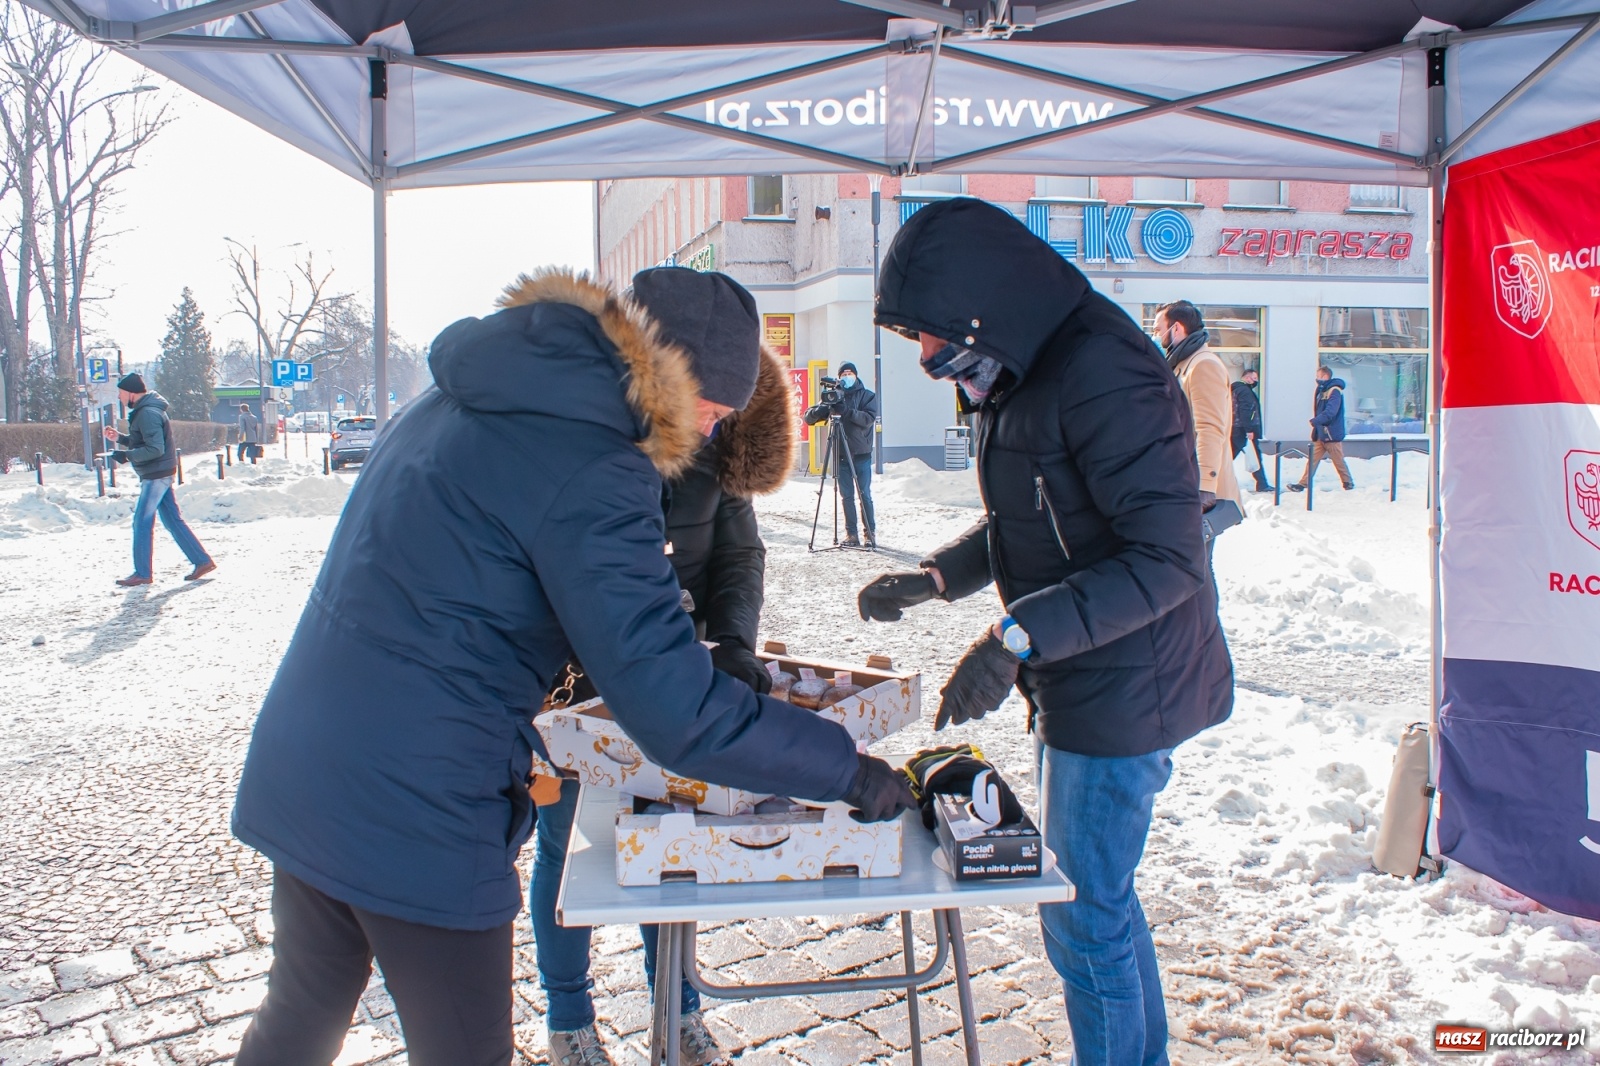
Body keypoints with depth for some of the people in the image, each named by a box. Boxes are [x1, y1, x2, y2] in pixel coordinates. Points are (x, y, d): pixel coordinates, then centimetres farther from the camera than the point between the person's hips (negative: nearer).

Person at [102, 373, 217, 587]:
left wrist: (126, 455, -20)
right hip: (160, 473, 10)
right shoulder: (143, 411, 14)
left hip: (156, 475, -10)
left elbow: (155, 449, -24)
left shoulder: (148, 414, -19)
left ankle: (143, 573, 3)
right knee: (173, 520, 10)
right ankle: (202, 561, 10)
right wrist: (120, 438, 13)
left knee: (142, 522, -3)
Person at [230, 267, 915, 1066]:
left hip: (293, 771, 9)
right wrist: (848, 770, -12)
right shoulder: (592, 468, -20)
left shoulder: (451, 402, 9)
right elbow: (675, 711, -23)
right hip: (412, 819, -9)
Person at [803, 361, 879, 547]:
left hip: (862, 454, -2)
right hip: (841, 455, 2)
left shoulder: (868, 395, 5)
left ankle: (870, 533, 4)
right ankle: (851, 534, 8)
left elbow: (869, 418, -12)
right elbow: (809, 418, 3)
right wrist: (822, 409, -19)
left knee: (864, 495, -3)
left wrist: (848, 411, -26)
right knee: (847, 496, 3)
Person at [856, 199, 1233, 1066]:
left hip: (1120, 692, -10)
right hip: (1073, 685, 10)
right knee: (1101, 899, 22)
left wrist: (1019, 636, -33)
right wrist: (933, 578, 6)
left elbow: (1167, 558, -27)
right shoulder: (1023, 375, 8)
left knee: (1083, 920, 2)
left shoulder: (1102, 373, -23)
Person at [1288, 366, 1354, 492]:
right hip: (1321, 434, 9)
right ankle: (1302, 484, -1)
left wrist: (1316, 421, -35)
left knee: (1338, 461, 2)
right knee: (1312, 460, 2)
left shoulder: (1334, 391, -14)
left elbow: (1330, 412, -27)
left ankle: (1348, 483, 16)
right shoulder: (1323, 391, 16)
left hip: (1332, 434, -9)